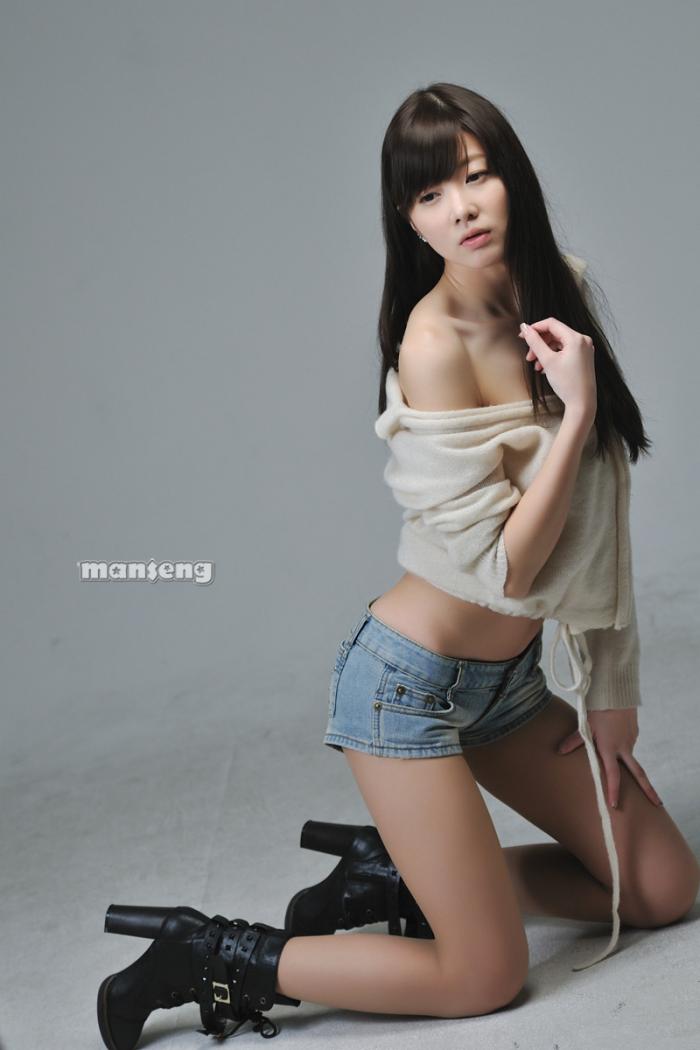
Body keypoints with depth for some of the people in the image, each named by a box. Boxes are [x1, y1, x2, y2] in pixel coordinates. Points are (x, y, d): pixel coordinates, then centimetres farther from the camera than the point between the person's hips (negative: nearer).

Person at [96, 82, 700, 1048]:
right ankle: (207, 957, 9)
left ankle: (402, 870, 16)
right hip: (410, 682, -8)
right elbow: (505, 570, -21)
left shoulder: (560, 291, 0)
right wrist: (577, 411, -23)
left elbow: (596, 527, 6)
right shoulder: (434, 345, -22)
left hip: (507, 678, 8)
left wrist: (608, 694, 6)